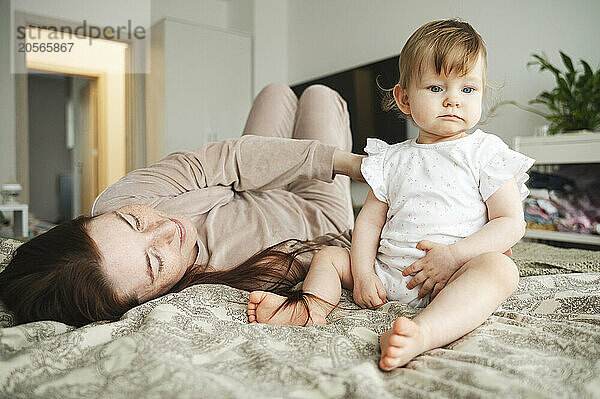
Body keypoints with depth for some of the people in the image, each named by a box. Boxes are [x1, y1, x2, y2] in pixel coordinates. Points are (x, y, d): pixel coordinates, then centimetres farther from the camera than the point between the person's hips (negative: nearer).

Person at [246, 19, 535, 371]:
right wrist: (362, 273, -6)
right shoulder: (393, 159, 10)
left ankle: (424, 332, -56)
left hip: (454, 276, -3)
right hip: (389, 273, 4)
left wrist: (453, 255, -18)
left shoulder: (486, 153, 1)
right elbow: (370, 220, 9)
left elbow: (511, 222, -5)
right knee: (330, 255, 2)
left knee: (500, 268, -34)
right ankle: (314, 305, -23)